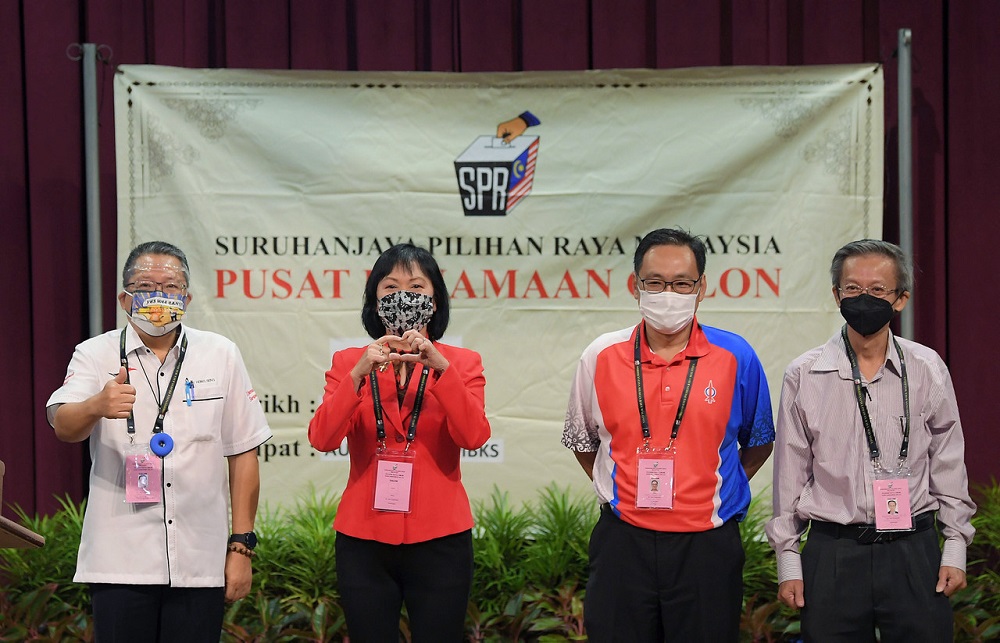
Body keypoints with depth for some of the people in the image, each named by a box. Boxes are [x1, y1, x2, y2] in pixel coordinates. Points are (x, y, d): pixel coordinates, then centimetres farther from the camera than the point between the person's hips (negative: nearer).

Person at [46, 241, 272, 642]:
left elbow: (242, 454, 7)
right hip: (120, 563, -1)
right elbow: (64, 426, -15)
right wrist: (97, 406, -37)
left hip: (199, 563, 1)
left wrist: (242, 547, 3)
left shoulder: (221, 355, 7)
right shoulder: (96, 355, 3)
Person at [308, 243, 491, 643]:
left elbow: (474, 437, -12)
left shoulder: (461, 362, 4)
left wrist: (440, 366, -21)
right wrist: (358, 373, -20)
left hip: (439, 539, -1)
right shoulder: (348, 362, 5)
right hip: (364, 540, 1)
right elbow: (322, 439, -8)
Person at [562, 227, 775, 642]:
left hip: (706, 545, -1)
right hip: (623, 543, 1)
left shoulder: (736, 358, 0)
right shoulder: (601, 357, 2)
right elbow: (581, 441, 18)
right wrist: (614, 491, 11)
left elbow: (758, 442, 14)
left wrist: (715, 494, 7)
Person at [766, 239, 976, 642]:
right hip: (832, 556, -1)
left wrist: (955, 549, 6)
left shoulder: (928, 371, 4)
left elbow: (949, 465, 9)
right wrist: (788, 561, 3)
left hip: (914, 551, 1)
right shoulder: (804, 376, 1)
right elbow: (789, 475, 4)